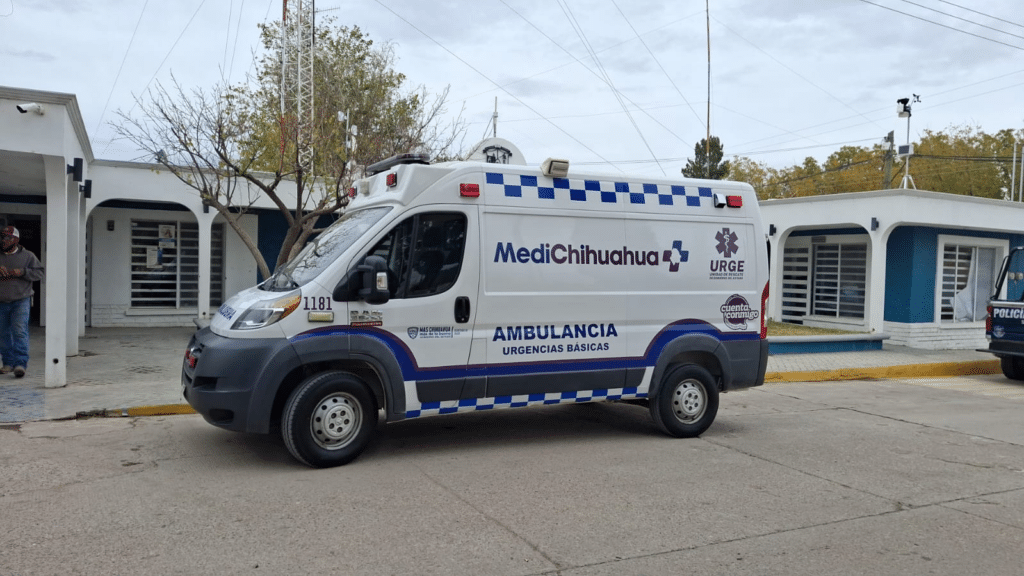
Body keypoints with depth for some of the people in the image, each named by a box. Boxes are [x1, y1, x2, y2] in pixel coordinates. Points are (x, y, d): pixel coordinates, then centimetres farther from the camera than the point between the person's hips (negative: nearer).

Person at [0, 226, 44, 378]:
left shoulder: (27, 256, 5)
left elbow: (39, 273, 3)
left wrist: (22, 272, -14)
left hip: (21, 301, -3)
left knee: (19, 331, -15)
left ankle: (20, 364, -19)